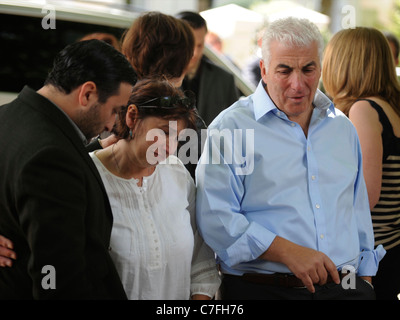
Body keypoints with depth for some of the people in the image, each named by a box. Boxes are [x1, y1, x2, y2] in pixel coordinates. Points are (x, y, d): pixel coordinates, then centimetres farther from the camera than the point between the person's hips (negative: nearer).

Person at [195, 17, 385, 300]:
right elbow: (215, 218, -13)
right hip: (262, 289, -4)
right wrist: (288, 252, -18)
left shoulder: (343, 128, 15)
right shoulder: (231, 127, -4)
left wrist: (365, 277, 16)